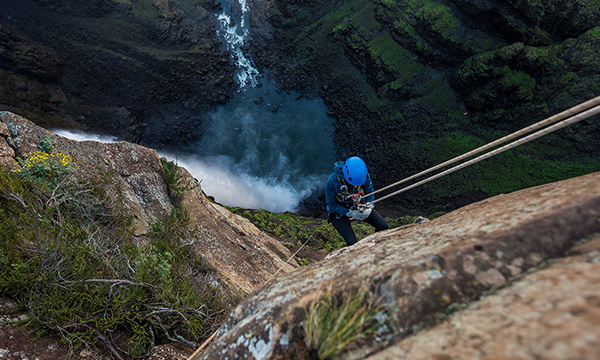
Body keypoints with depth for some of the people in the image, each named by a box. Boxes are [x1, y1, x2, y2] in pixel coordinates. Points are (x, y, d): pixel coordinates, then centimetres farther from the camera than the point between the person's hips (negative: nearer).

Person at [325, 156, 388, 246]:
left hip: (357, 206, 4)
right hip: (339, 211, -4)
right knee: (352, 243, -21)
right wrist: (350, 213, -27)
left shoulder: (364, 175, -20)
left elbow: (370, 192, -1)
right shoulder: (332, 181, -31)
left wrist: (369, 207, -20)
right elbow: (331, 205, -18)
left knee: (383, 225, -11)